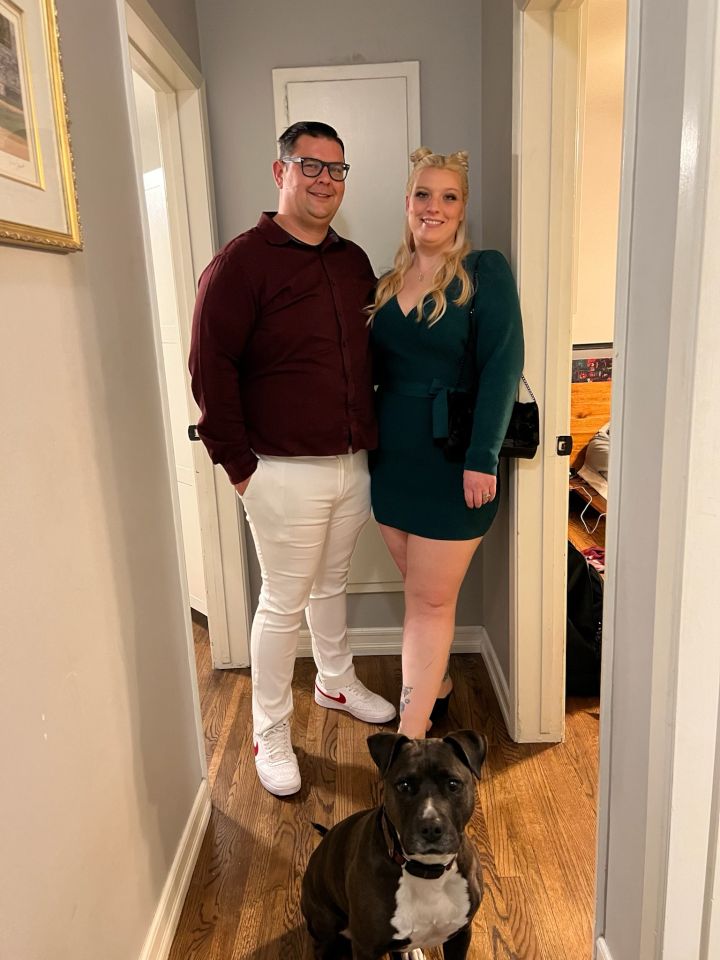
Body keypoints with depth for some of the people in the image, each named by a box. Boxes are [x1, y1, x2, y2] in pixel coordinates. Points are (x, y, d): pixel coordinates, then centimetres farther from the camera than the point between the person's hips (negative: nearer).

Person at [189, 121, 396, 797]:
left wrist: (372, 435, 13)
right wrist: (239, 464, -13)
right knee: (283, 604, 5)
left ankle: (337, 683, 44)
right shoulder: (243, 261, -10)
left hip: (353, 463, 6)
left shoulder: (353, 262, 11)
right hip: (285, 471, -6)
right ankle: (270, 735, 24)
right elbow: (211, 368, -13)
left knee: (331, 584, 22)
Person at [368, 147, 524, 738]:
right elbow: (377, 367, 14)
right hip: (393, 458, 5)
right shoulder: (390, 281, 11)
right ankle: (438, 684, 37)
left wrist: (483, 457, -19)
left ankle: (411, 736, 11)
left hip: (453, 462, -5)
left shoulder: (484, 271, -6)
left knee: (431, 599, 1)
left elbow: (503, 364, -14)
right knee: (421, 591, 16)